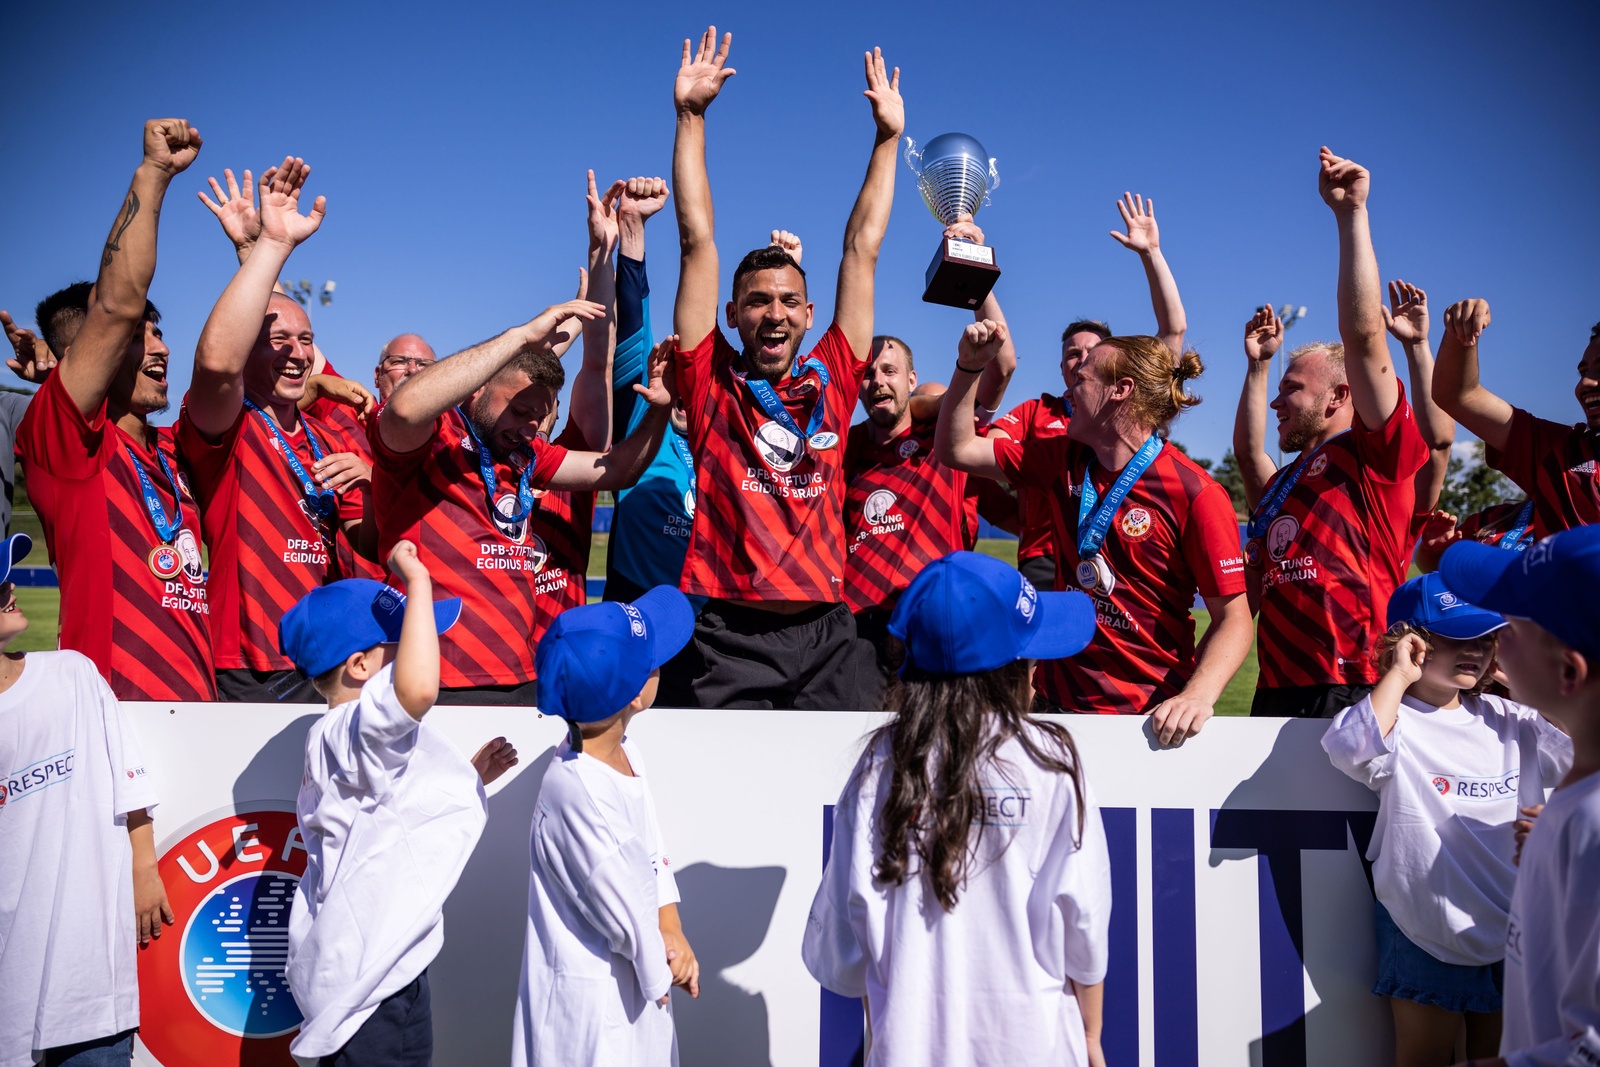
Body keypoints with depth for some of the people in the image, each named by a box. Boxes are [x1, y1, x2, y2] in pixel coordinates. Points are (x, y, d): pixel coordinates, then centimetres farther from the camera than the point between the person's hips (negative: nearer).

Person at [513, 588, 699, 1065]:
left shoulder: (623, 750, -4)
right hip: (591, 994, -8)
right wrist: (663, 970, -6)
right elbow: (621, 904, -21)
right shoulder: (580, 791, -31)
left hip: (635, 978, 8)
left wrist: (672, 934, -4)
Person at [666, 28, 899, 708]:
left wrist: (887, 137, 20)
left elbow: (862, 249, 15)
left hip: (827, 632, 2)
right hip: (731, 636, -2)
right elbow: (697, 240, 6)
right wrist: (690, 116, 8)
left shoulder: (830, 383, 10)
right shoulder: (712, 381, 5)